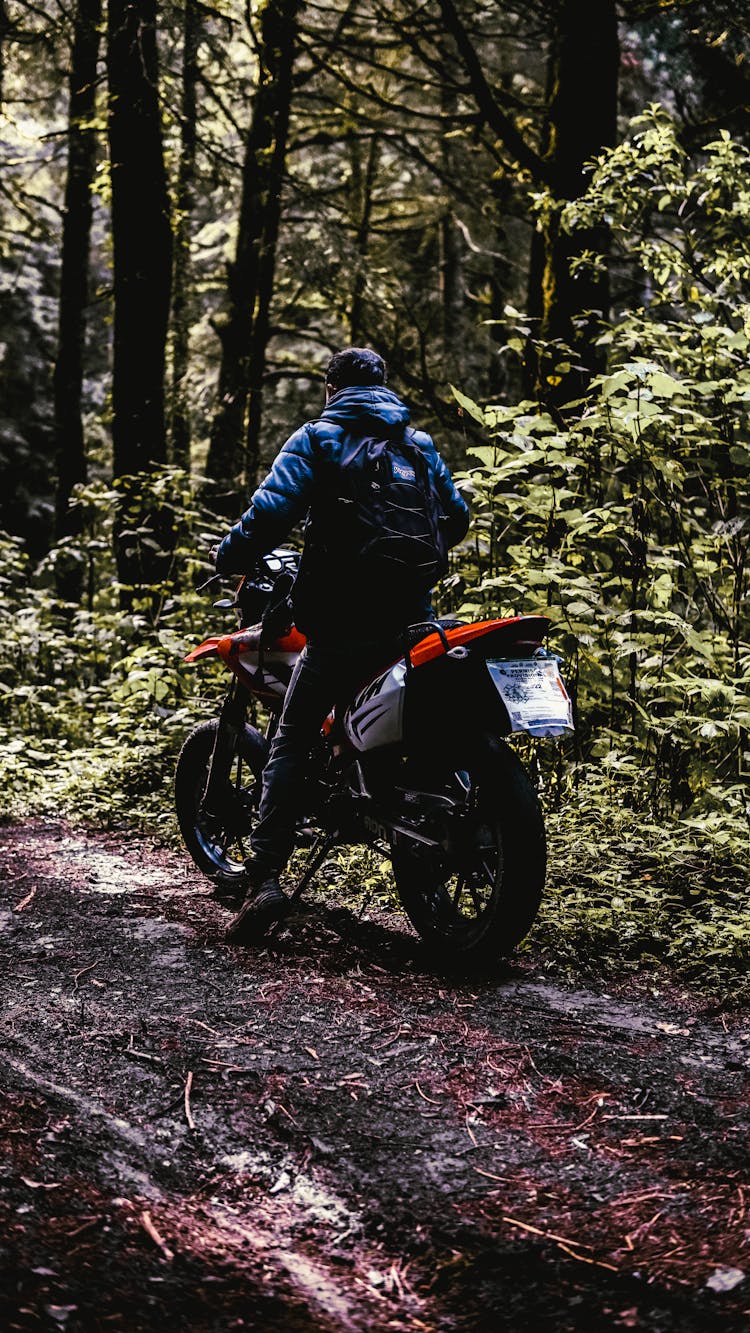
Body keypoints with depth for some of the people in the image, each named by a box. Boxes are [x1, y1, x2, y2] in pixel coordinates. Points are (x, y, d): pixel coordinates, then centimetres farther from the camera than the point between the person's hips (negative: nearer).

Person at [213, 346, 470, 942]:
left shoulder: (316, 439, -1)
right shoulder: (420, 444, 14)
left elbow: (272, 510, -14)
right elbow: (456, 517, 22)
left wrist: (231, 557, 2)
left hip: (339, 620, -4)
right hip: (410, 618, 4)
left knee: (290, 746, 1)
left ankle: (266, 876, -13)